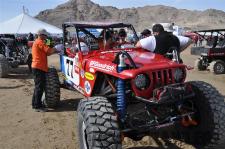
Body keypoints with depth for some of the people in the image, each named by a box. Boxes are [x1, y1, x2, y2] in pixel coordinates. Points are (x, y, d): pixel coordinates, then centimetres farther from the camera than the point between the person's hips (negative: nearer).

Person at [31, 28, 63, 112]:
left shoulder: (36, 42, 21)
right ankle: (38, 106, -1)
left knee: (38, 86, 17)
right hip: (39, 67, -11)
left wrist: (55, 49, 4)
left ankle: (35, 103, 25)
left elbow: (46, 52, 15)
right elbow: (49, 51, -20)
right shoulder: (40, 42, -12)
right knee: (40, 87, -6)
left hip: (36, 67, 11)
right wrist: (57, 48, -3)